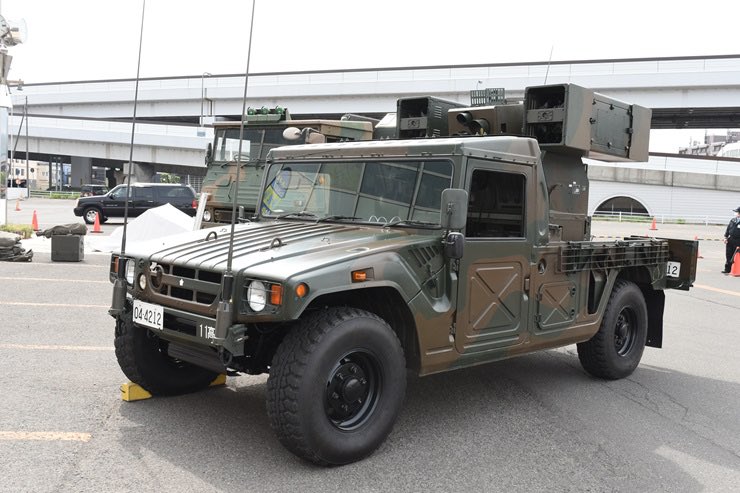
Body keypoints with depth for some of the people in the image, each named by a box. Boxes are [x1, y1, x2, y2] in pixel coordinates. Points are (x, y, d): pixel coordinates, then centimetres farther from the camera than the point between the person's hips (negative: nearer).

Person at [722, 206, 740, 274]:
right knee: (729, 255, 8)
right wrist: (726, 237, 4)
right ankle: (727, 269, 15)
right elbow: (728, 229, 13)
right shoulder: (732, 220, 9)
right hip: (730, 240, 5)